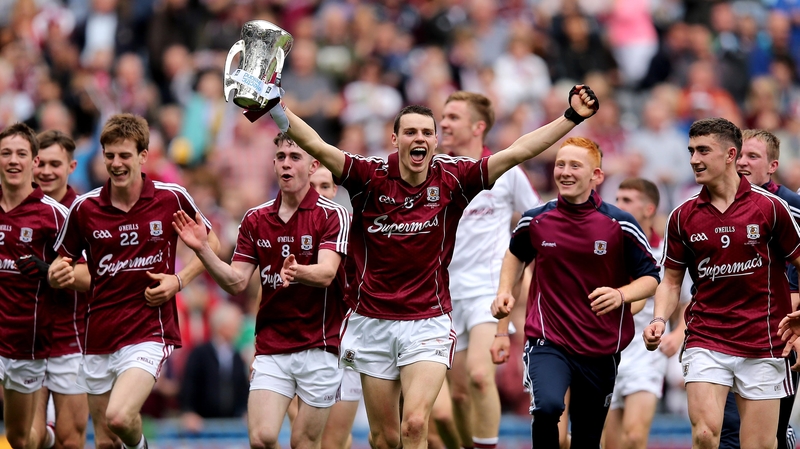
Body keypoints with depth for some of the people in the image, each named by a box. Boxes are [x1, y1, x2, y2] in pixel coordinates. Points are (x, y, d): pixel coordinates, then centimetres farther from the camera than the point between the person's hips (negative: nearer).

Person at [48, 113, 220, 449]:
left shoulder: (172, 198, -4)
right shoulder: (84, 207, 0)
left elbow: (211, 244, 10)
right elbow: (61, 265, 13)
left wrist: (180, 280, -5)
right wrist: (59, 275, -11)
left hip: (150, 331, -3)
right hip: (99, 338, 3)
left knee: (119, 418, -24)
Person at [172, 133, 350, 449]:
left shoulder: (333, 215, -6)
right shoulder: (255, 220, 8)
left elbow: (326, 273, -20)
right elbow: (236, 282, 4)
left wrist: (297, 271, -41)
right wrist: (202, 250, -10)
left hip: (319, 345, -3)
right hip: (271, 348, 3)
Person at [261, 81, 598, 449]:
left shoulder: (452, 178, -3)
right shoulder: (370, 177, -6)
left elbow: (518, 151, -5)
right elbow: (315, 145, -18)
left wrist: (571, 118, -11)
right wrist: (276, 109, -33)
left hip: (428, 321, -1)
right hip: (373, 321, 1)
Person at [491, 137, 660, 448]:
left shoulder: (620, 224, -7)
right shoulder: (536, 220, -1)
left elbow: (650, 277, -2)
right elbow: (516, 253, 22)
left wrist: (621, 295, -21)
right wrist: (504, 291, 7)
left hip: (601, 350, 1)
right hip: (547, 341, -1)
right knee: (547, 406, -31)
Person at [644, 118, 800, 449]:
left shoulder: (770, 207, -3)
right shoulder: (683, 216, 4)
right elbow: (672, 279, 12)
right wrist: (659, 320, -6)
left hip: (762, 343, -1)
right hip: (705, 340, 1)